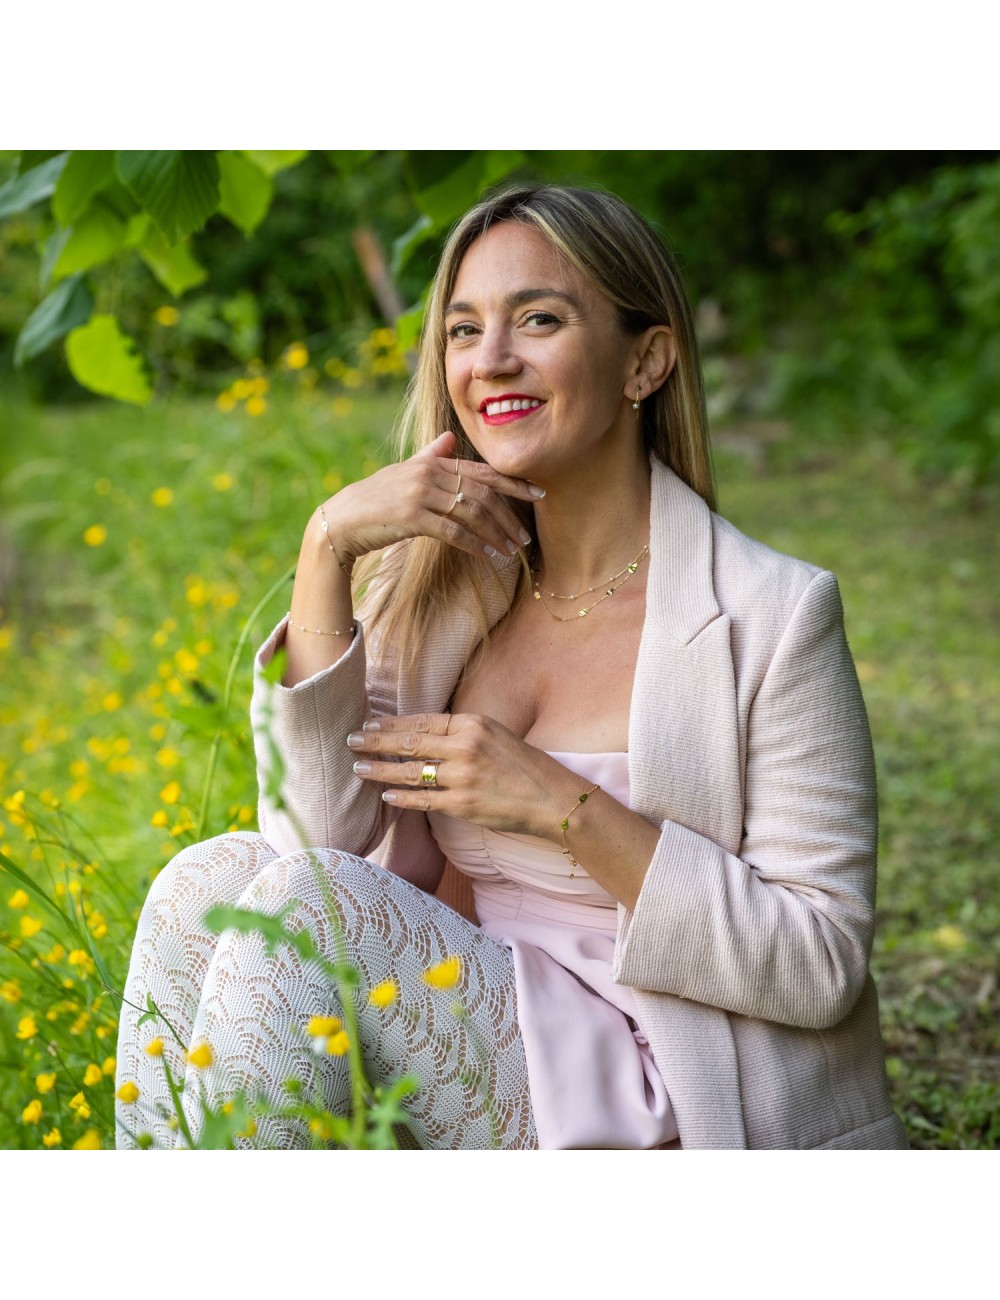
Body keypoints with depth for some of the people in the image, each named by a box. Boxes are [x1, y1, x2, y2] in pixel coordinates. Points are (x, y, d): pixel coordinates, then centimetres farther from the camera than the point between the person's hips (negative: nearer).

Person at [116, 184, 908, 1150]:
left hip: (674, 1115, -5)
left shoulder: (770, 614, -10)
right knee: (210, 881, -15)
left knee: (309, 905, -22)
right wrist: (327, 546, -13)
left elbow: (822, 967, -12)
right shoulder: (440, 587, 6)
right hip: (469, 1034, 6)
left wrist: (562, 806, -20)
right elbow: (316, 839, -6)